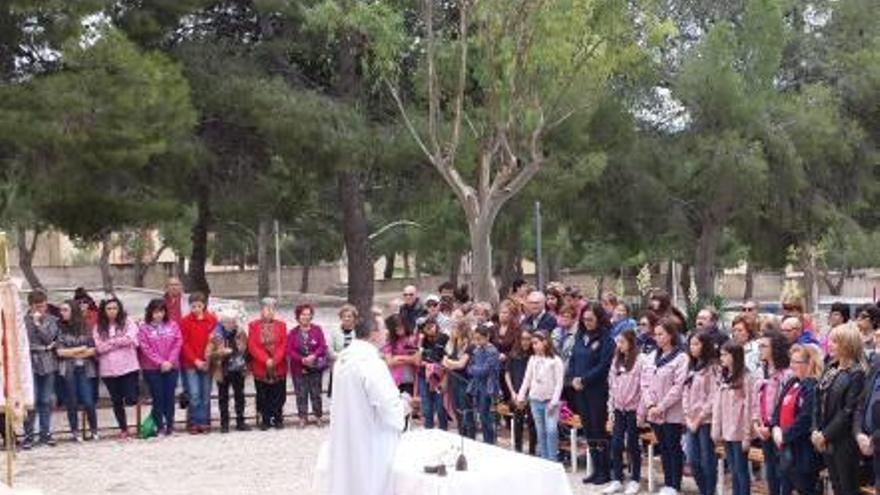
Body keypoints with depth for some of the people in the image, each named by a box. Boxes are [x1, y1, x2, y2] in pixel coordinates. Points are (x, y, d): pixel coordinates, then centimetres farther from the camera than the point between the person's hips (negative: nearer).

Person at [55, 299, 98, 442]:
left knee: (88, 401, -5)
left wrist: (70, 352, -6)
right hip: (68, 370, 0)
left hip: (85, 369, 0)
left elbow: (93, 349, 0)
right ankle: (75, 432, 13)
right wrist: (81, 349, -2)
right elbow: (59, 351, -6)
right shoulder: (60, 328, 2)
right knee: (71, 403, 3)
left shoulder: (85, 328, 5)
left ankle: (94, 430, 12)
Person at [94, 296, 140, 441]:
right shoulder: (99, 327, 6)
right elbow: (99, 347, -6)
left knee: (131, 400, -9)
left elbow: (129, 338, -15)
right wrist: (120, 342, -9)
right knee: (116, 401, 9)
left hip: (128, 367, -2)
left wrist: (110, 342, -6)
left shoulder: (127, 322, 1)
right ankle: (123, 429, 22)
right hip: (108, 369, 2)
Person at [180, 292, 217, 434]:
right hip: (191, 364, -2)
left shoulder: (212, 320, 4)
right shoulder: (185, 321, -1)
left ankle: (205, 423, 12)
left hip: (206, 363, 2)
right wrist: (195, 360, -10)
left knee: (206, 395, 5)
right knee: (194, 394, -8)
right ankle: (194, 423, 0)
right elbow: (184, 344, -3)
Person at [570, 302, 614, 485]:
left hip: (598, 390, -6)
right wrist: (573, 378, -2)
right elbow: (573, 360, 14)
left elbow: (604, 366, -15)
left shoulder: (606, 339, -9)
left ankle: (605, 471, 5)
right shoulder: (580, 337, 11)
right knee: (588, 430, 9)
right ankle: (596, 469, 17)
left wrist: (584, 379, -15)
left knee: (599, 430, -3)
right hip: (580, 390, 6)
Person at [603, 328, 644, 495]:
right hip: (619, 409, 6)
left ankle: (635, 480, 14)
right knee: (616, 444, 3)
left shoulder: (640, 361, -11)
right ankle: (617, 479, 11)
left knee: (632, 444, 3)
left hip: (633, 409, -5)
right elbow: (612, 387, 12)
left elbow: (643, 387, -12)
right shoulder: (617, 361, 10)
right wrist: (611, 411, 8)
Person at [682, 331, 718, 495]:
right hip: (691, 421, 7)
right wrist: (687, 416, 3)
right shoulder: (692, 367, 15)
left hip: (705, 421, -7)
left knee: (707, 461, -1)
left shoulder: (712, 367, -9)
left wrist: (699, 418, -12)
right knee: (693, 460, 9)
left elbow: (713, 397, -14)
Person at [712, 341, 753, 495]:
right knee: (733, 471, 13)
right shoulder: (723, 379, 10)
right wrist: (717, 430, 6)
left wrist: (747, 436, -14)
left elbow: (748, 408, -14)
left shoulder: (744, 379, -12)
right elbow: (717, 406, 11)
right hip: (727, 433, 7)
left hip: (739, 434, -7)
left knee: (741, 470, 1)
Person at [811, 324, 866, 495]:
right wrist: (816, 430, -3)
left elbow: (849, 411, -19)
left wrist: (826, 434, -16)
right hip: (826, 440, 8)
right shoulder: (830, 368, 11)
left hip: (844, 441, -8)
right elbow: (819, 401, 8)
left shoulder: (857, 374, -14)